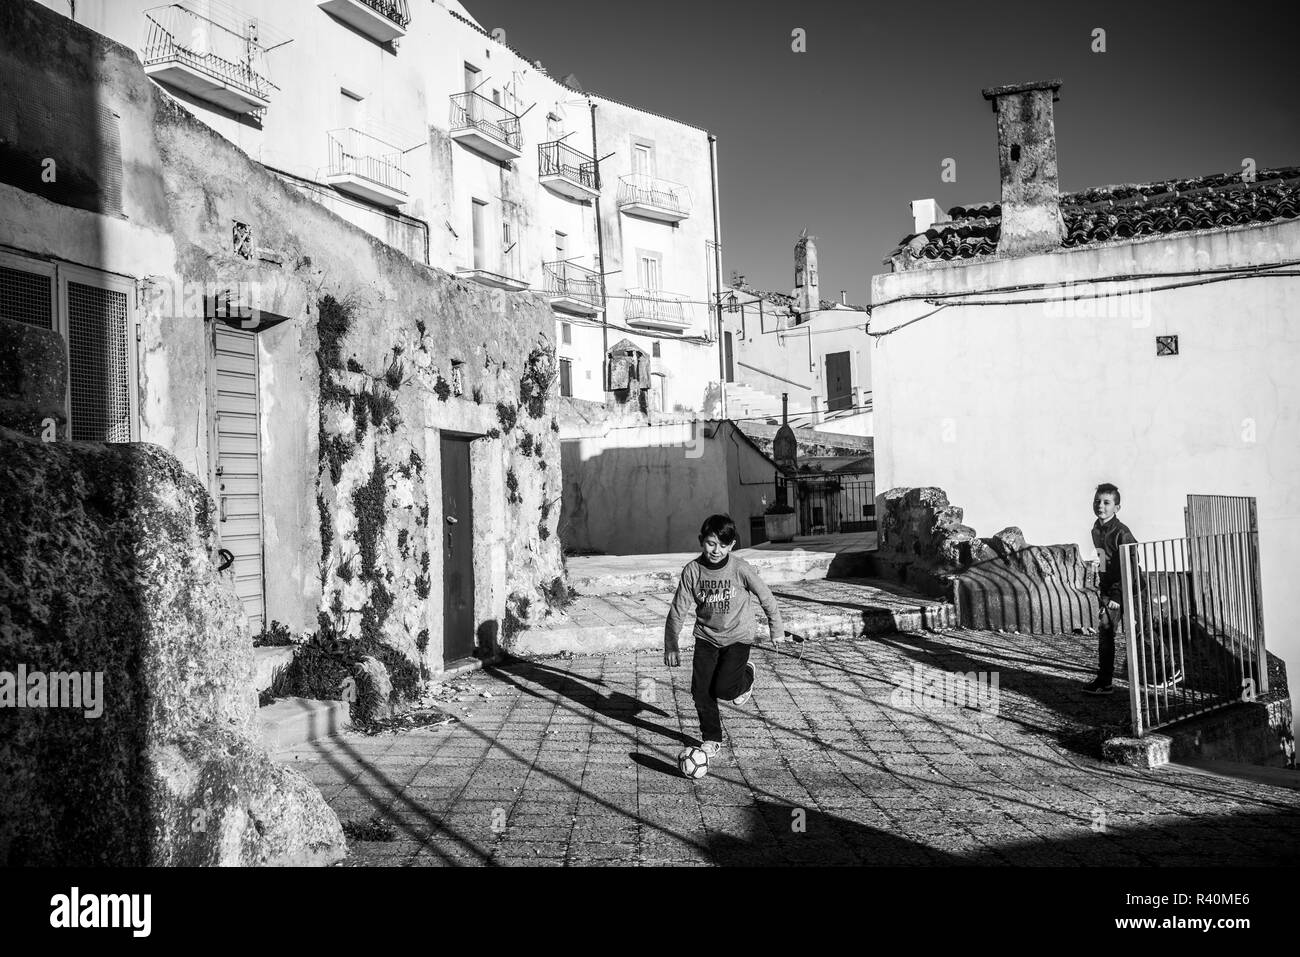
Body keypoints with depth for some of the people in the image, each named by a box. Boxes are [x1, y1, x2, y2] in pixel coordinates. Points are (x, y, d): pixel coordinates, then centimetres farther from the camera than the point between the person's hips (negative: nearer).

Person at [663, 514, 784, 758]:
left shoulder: (741, 569, -19)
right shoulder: (693, 570, -13)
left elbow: (766, 598, -5)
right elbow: (678, 610, -5)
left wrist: (776, 630, 4)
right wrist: (671, 646, -6)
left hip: (737, 637, -3)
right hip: (706, 636, 3)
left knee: (724, 689, -13)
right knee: (701, 690, -4)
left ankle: (746, 675, 22)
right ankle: (711, 739, 18)